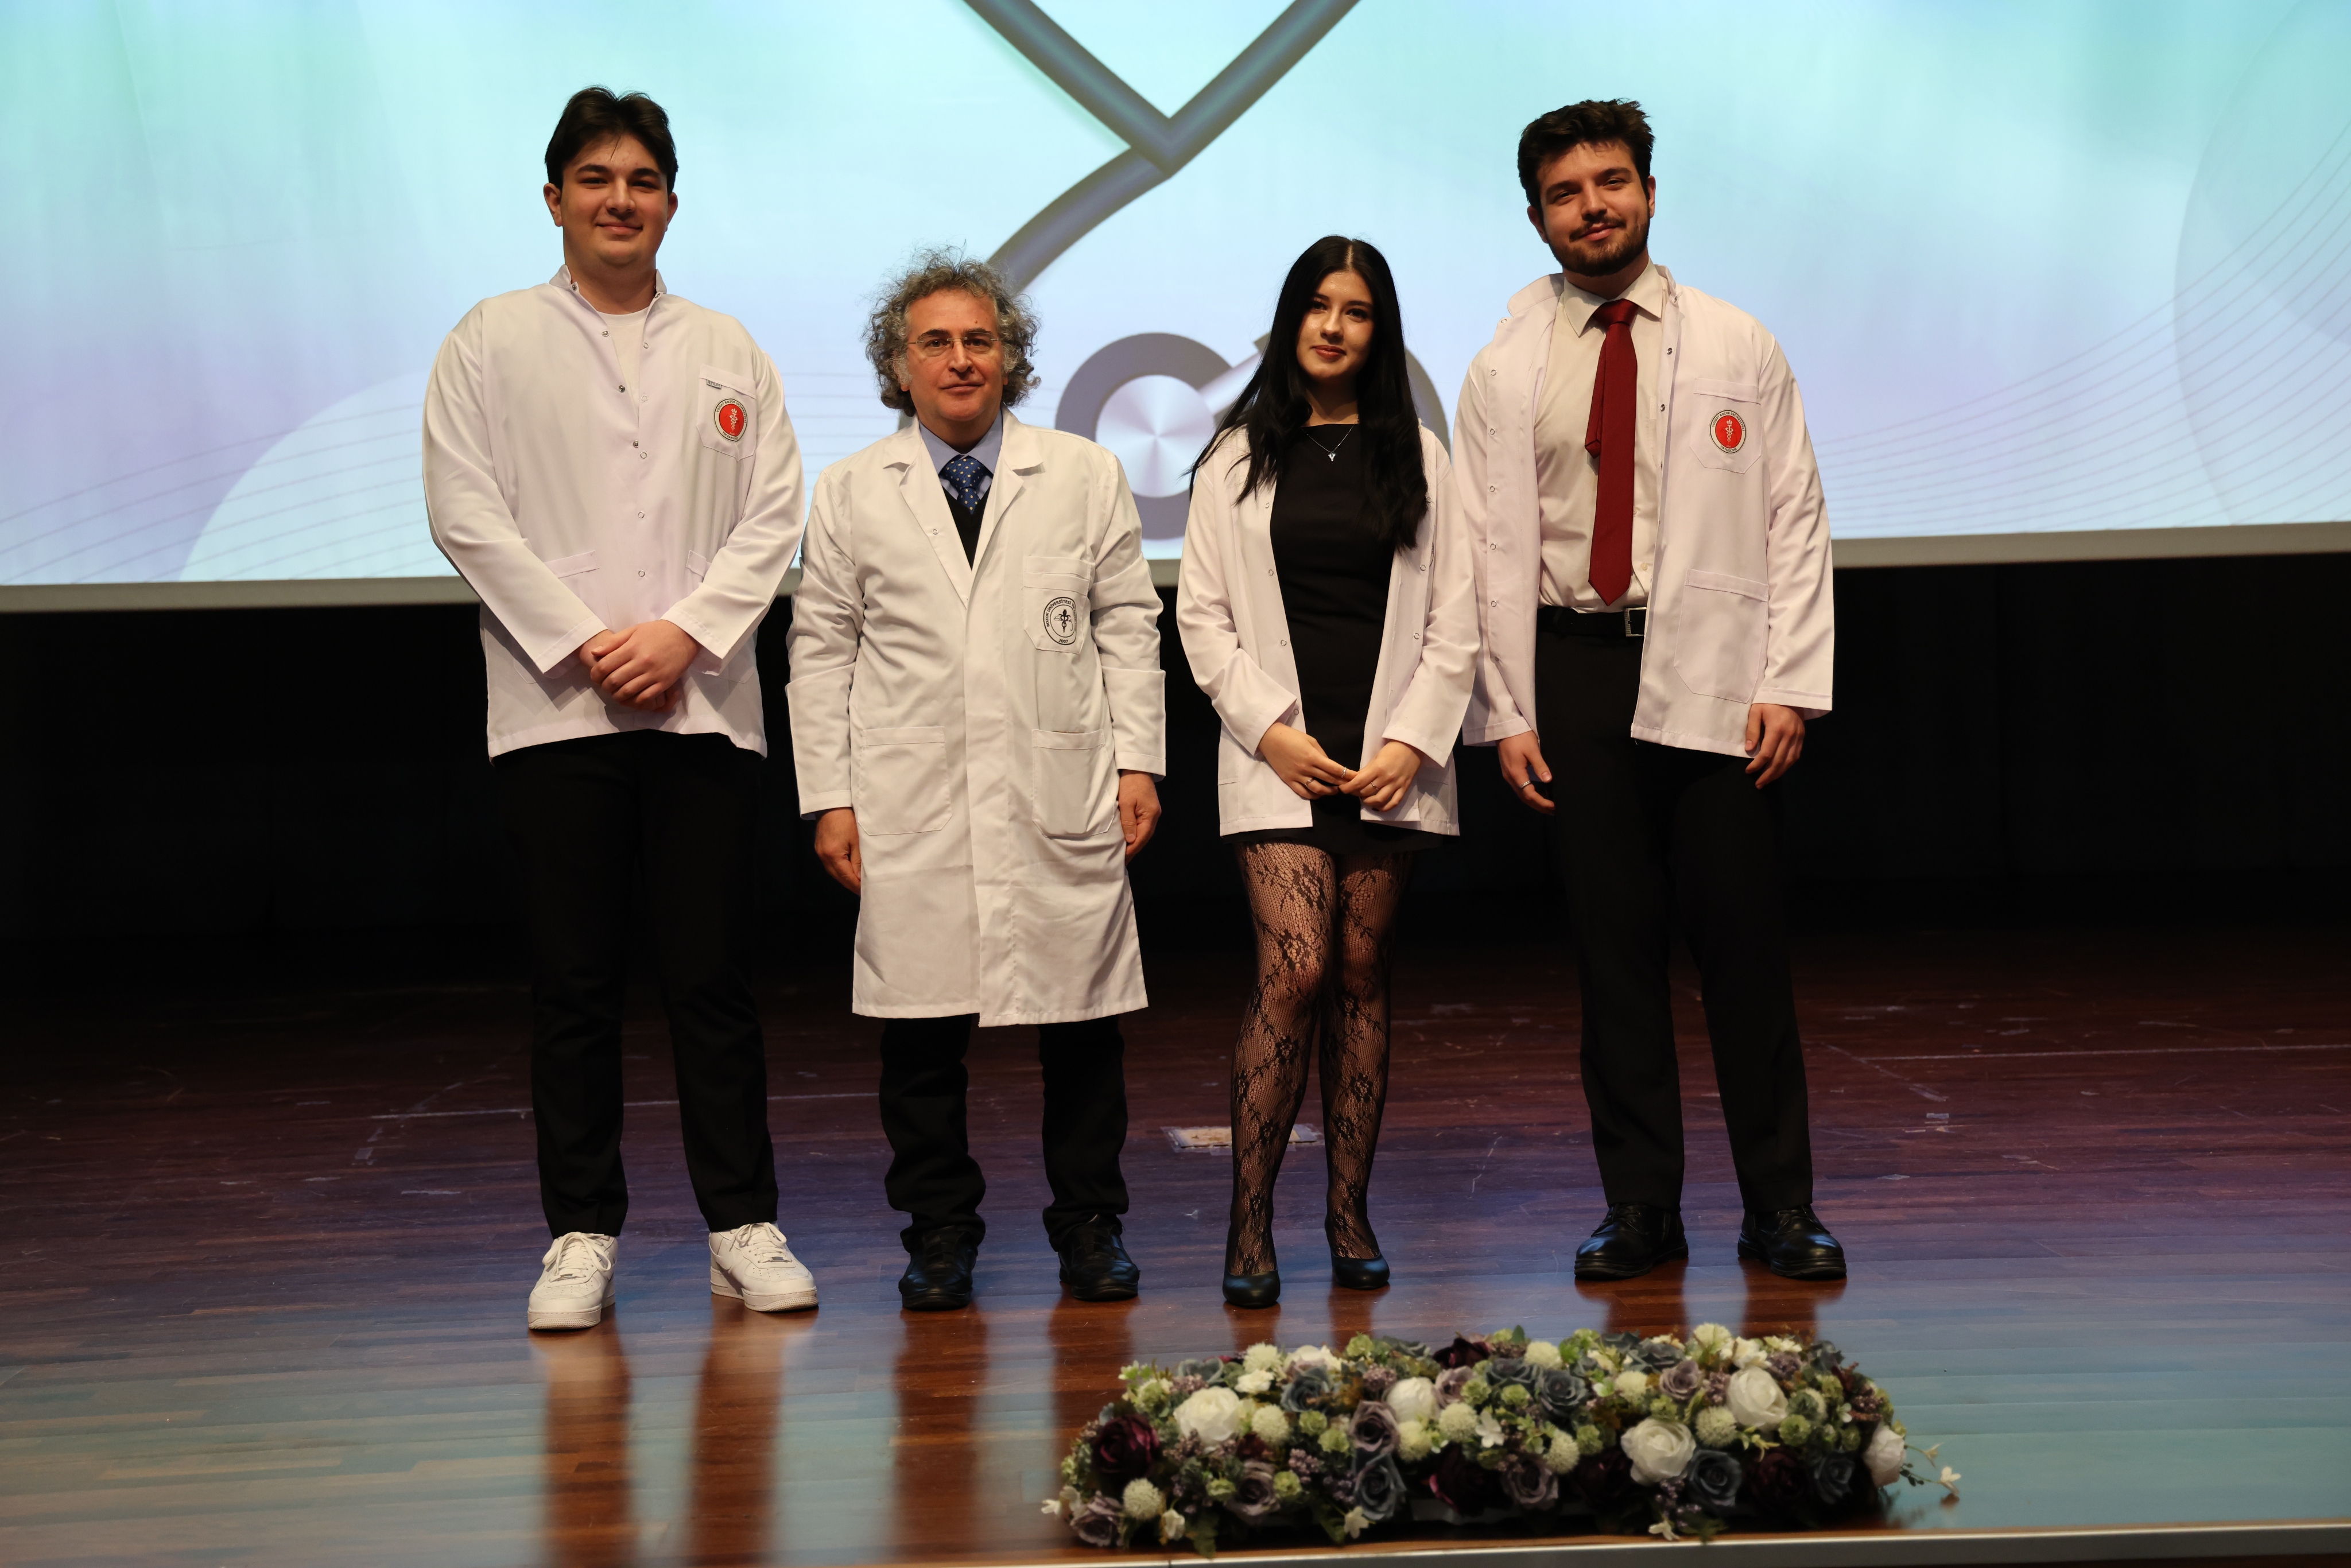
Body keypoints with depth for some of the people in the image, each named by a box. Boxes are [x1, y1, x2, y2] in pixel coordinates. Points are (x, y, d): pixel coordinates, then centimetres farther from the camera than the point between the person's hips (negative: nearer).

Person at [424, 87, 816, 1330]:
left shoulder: (727, 352, 14)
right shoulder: (493, 342, 8)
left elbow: (774, 516, 6)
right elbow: (465, 511, -1)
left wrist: (684, 632, -9)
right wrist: (581, 642, -10)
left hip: (704, 705, 1)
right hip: (556, 710, -1)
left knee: (710, 978, 2)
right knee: (573, 984, 2)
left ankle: (744, 1228, 8)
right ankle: (581, 1236, 9)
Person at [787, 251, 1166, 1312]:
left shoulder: (1084, 477, 10)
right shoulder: (851, 495, 8)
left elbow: (1128, 624, 10)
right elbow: (820, 650, 8)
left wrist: (1138, 760, 2)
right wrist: (829, 798, 1)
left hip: (1063, 807, 0)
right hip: (911, 814, 0)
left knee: (1082, 1025, 3)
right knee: (921, 1032, 1)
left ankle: (1089, 1225, 17)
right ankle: (939, 1233, 14)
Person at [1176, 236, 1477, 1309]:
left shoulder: (1417, 458, 10)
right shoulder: (1238, 457, 7)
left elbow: (1455, 623, 7)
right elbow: (1203, 616, 4)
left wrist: (1412, 742, -5)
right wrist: (1270, 730, -7)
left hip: (1391, 754, 2)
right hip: (1277, 752, -2)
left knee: (1362, 978, 3)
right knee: (1296, 972, -14)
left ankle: (1350, 1216, 10)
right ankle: (1248, 1225, -8)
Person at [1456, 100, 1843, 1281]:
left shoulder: (1737, 349, 6)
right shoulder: (1504, 372, 8)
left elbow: (1794, 519, 4)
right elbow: (1486, 548, 7)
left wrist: (1790, 684, -6)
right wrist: (1505, 713, -1)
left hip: (1713, 672, -1)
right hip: (1576, 666, 1)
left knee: (1744, 944, 0)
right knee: (1612, 949, 4)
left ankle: (1779, 1211, 10)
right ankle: (1640, 1209, 13)